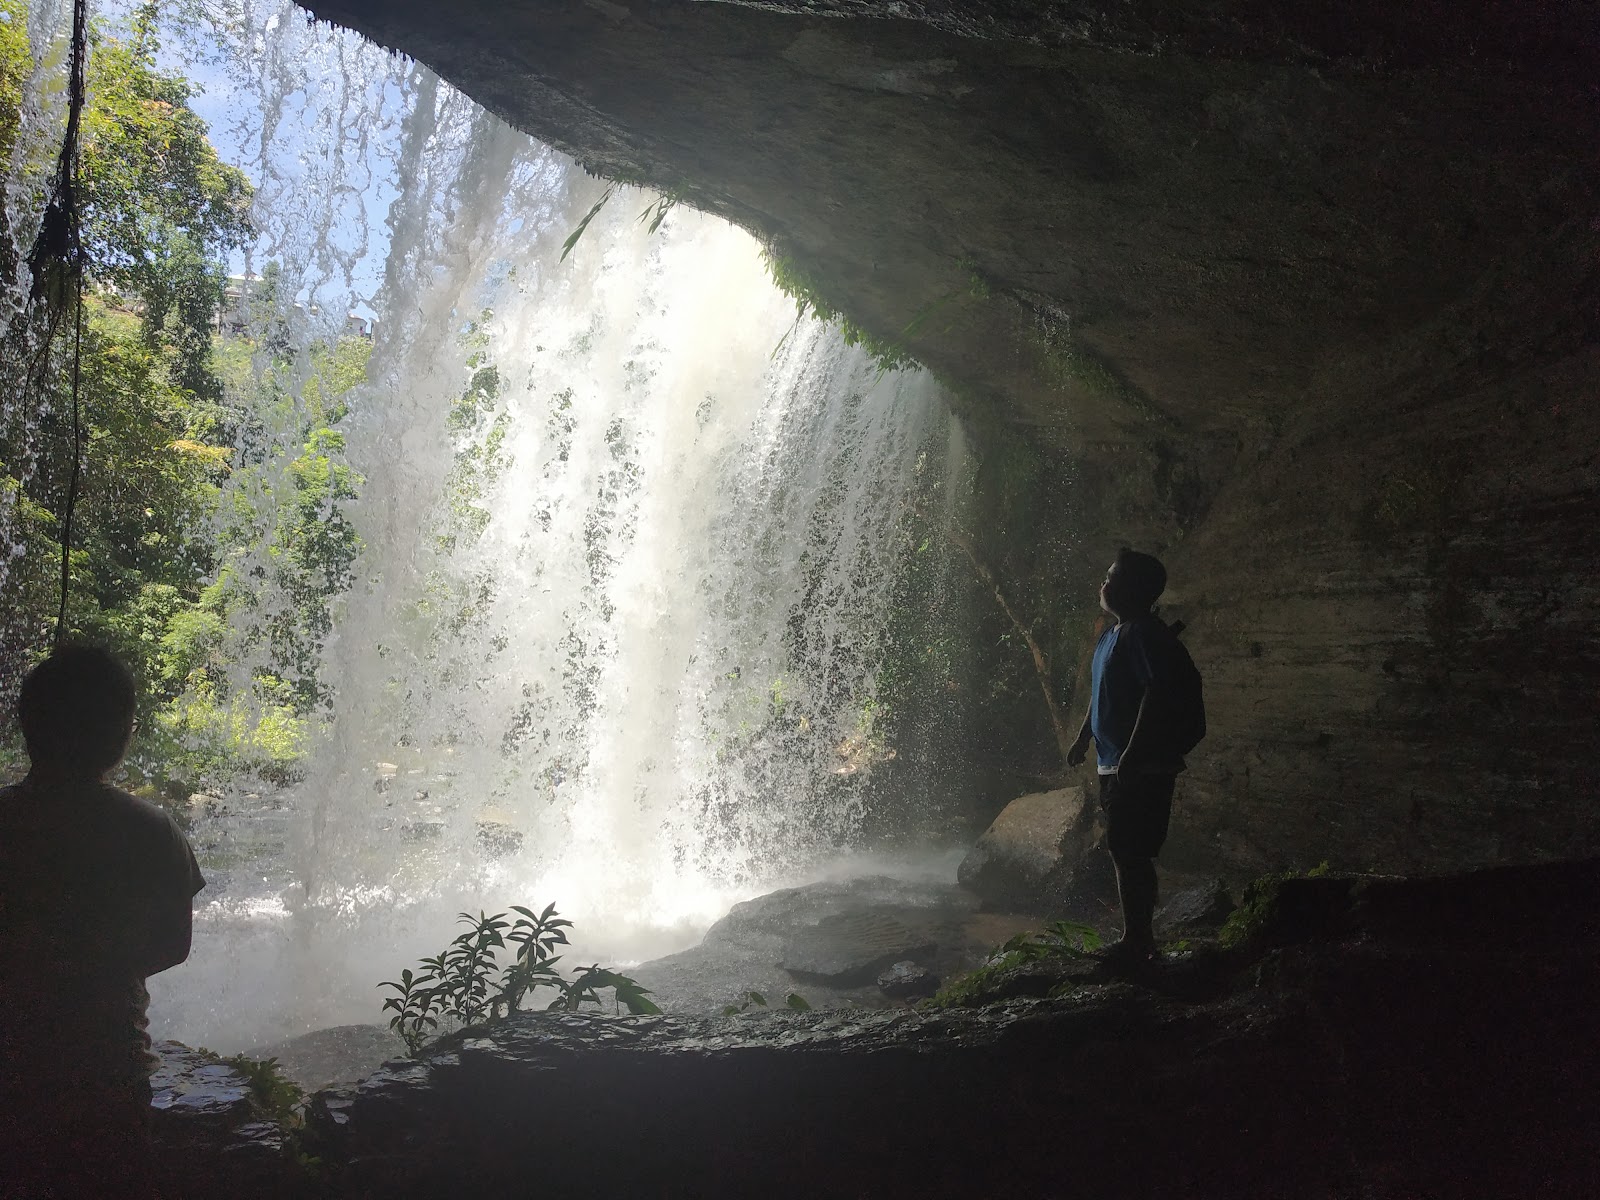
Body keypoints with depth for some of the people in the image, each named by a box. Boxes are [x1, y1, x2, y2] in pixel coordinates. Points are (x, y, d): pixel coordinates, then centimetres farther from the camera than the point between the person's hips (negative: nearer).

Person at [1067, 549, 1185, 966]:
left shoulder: (1144, 634, -14)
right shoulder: (1110, 637, 17)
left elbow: (1157, 693, -22)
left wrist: (1131, 753, -25)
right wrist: (1082, 740, 26)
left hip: (1141, 767, -10)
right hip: (1115, 765, 10)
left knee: (1131, 853, -8)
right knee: (1125, 852, 13)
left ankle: (1136, 943, -1)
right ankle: (1137, 939, 21)